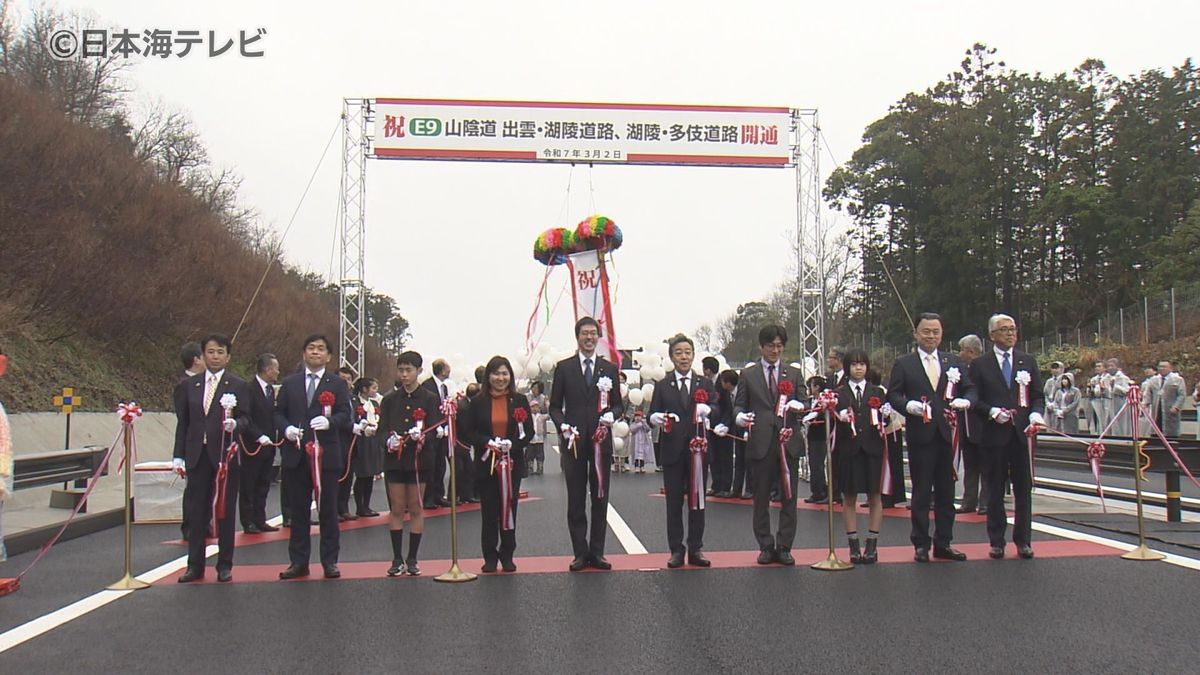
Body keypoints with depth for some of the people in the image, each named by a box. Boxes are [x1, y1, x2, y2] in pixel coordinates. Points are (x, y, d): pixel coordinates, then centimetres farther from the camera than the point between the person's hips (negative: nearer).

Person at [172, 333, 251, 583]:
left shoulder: (238, 386, 2)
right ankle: (195, 565, 15)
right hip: (197, 455, 2)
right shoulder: (189, 385, 10)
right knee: (196, 511, 6)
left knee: (225, 510, 4)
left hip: (226, 454, -2)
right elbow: (182, 422, 9)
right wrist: (178, 455, 4)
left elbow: (245, 418, -1)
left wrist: (235, 423, -24)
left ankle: (225, 565, 14)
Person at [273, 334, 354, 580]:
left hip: (326, 454, -2)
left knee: (328, 510, 3)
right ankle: (298, 562, 16)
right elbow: (278, 412, 12)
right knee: (298, 510, 8)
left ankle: (330, 561, 11)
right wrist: (286, 428, -8)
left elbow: (346, 415, -1)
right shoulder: (290, 383, 13)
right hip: (296, 455, 2)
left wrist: (330, 422, -20)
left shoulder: (337, 384, 6)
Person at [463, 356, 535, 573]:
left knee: (509, 509, 4)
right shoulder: (478, 402, 3)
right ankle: (490, 557, 12)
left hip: (512, 464, 0)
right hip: (486, 464, 0)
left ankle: (507, 555, 16)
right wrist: (487, 443, -14)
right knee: (489, 512, 3)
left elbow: (529, 432, 4)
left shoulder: (519, 400, 4)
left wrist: (512, 445, -13)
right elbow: (468, 432, 2)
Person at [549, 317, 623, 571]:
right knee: (576, 501, 3)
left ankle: (597, 552, 14)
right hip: (573, 441, -1)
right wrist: (563, 425, -12)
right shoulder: (564, 368, 5)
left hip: (601, 441, 1)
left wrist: (611, 414, -11)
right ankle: (580, 553, 11)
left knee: (600, 499, 6)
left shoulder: (609, 368, 9)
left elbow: (618, 404, 11)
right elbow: (554, 406, 5)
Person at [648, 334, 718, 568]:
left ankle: (696, 549, 14)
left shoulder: (705, 384, 10)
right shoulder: (662, 387, 9)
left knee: (697, 500, 5)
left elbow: (716, 408, -5)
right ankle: (676, 550, 10)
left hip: (698, 450, 1)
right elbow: (652, 415, 2)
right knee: (674, 502, 3)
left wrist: (707, 408, -29)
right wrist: (656, 418, -22)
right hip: (672, 452, 0)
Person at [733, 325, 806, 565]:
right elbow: (738, 405, 8)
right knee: (761, 498, 4)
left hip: (788, 442, 1)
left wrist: (799, 405, -15)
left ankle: (784, 547, 11)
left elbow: (804, 404, 9)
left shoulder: (794, 374, 14)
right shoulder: (748, 375, 10)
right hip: (760, 444, -1)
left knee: (788, 497, 2)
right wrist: (740, 416, -15)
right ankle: (766, 547, 14)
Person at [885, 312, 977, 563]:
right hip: (920, 436, -3)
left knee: (946, 492, 9)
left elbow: (970, 389, 11)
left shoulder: (954, 362, 12)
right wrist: (907, 405, -20)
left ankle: (943, 543, 19)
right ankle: (921, 544, 10)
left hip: (948, 435, 3)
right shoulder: (903, 364, 3)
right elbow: (892, 394, -1)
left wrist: (966, 401, -11)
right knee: (921, 492, 2)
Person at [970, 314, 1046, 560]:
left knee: (1024, 489, 5)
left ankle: (1023, 540, 13)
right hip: (995, 434, -2)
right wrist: (992, 411, -15)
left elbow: (1038, 395, 9)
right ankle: (996, 541, 12)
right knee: (995, 490, 5)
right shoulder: (981, 365, 3)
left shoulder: (1028, 361, 10)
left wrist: (1036, 414, -10)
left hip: (1023, 432, 2)